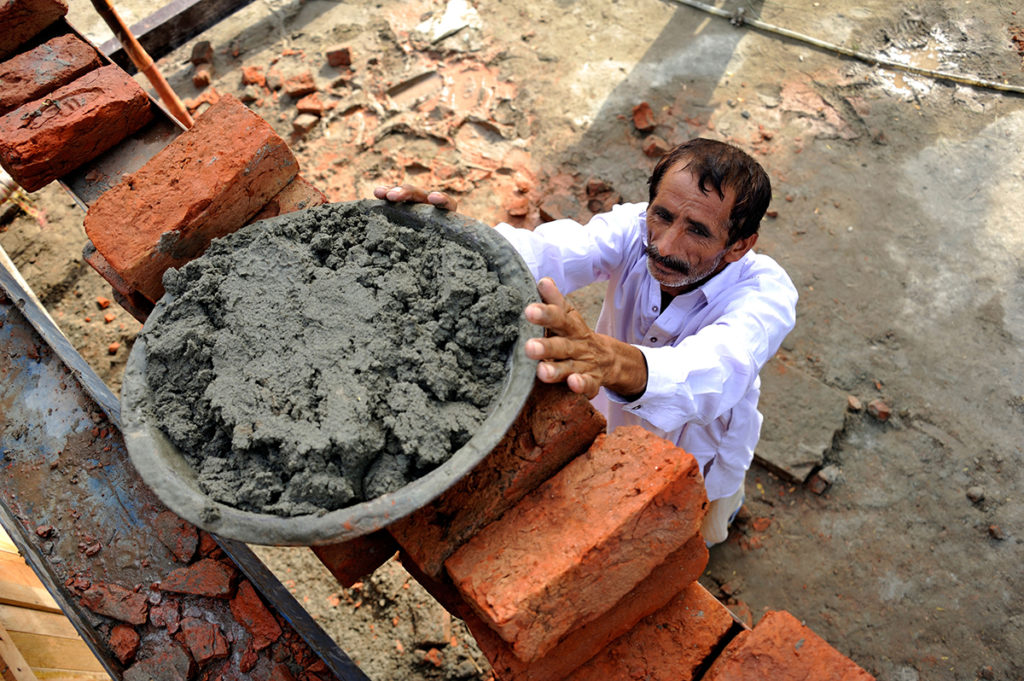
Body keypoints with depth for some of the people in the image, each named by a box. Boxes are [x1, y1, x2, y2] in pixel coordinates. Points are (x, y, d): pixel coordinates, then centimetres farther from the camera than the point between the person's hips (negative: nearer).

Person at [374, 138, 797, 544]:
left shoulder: (765, 291, -37)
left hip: (697, 438, -2)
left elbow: (719, 368, -59)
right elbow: (550, 253, -47)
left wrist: (614, 361, -80)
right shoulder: (634, 228, -28)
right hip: (614, 421, 2)